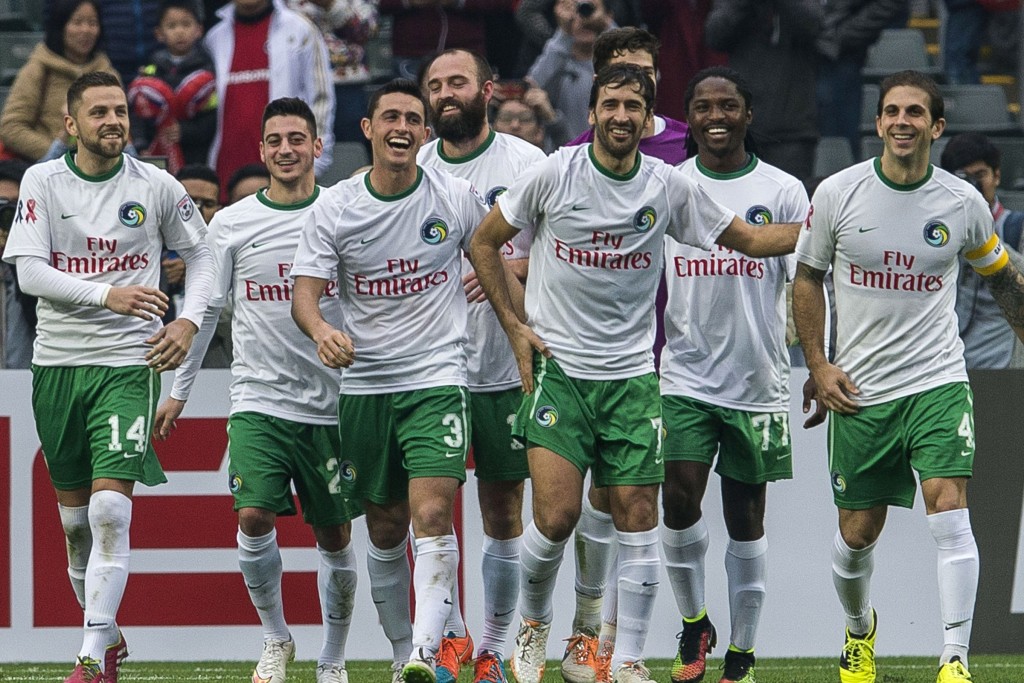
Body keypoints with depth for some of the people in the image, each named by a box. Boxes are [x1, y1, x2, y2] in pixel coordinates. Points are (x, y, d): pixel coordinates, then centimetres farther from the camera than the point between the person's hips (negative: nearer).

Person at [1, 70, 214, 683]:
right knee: (75, 518, 9)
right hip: (58, 362, 2)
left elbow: (201, 252, 14)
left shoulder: (157, 187, 1)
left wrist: (190, 321, -3)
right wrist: (106, 295, -22)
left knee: (111, 507, -16)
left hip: (129, 362, -2)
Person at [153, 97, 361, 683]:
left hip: (332, 405, 0)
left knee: (335, 539, 4)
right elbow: (205, 309, 12)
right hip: (259, 399, 0)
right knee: (254, 517, -16)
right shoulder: (232, 225, 4)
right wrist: (179, 391, 12)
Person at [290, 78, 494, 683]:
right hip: (364, 383, 2)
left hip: (436, 378, -2)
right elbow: (304, 290, -5)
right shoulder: (335, 207, -1)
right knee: (386, 530, 9)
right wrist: (321, 331, -25)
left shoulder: (457, 197, -1)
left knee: (432, 514, -18)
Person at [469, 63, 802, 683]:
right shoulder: (554, 173, -4)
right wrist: (515, 327, 2)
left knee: (638, 519, -2)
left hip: (632, 375, 2)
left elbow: (747, 238, 12)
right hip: (557, 368, -2)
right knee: (556, 516, -13)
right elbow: (485, 242, 8)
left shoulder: (668, 186, 1)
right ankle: (534, 626, 14)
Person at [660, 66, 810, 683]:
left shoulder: (783, 191, 1)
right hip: (685, 374, 1)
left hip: (759, 380, -1)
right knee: (679, 498, -12)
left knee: (746, 518, 5)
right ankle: (694, 623, 9)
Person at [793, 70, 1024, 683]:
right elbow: (808, 276, 8)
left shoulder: (963, 203, -2)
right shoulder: (837, 194, -3)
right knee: (858, 533, 7)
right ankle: (860, 628, 37)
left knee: (950, 515, -17)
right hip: (859, 390, 1)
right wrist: (819, 365, 2)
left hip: (938, 383, -1)